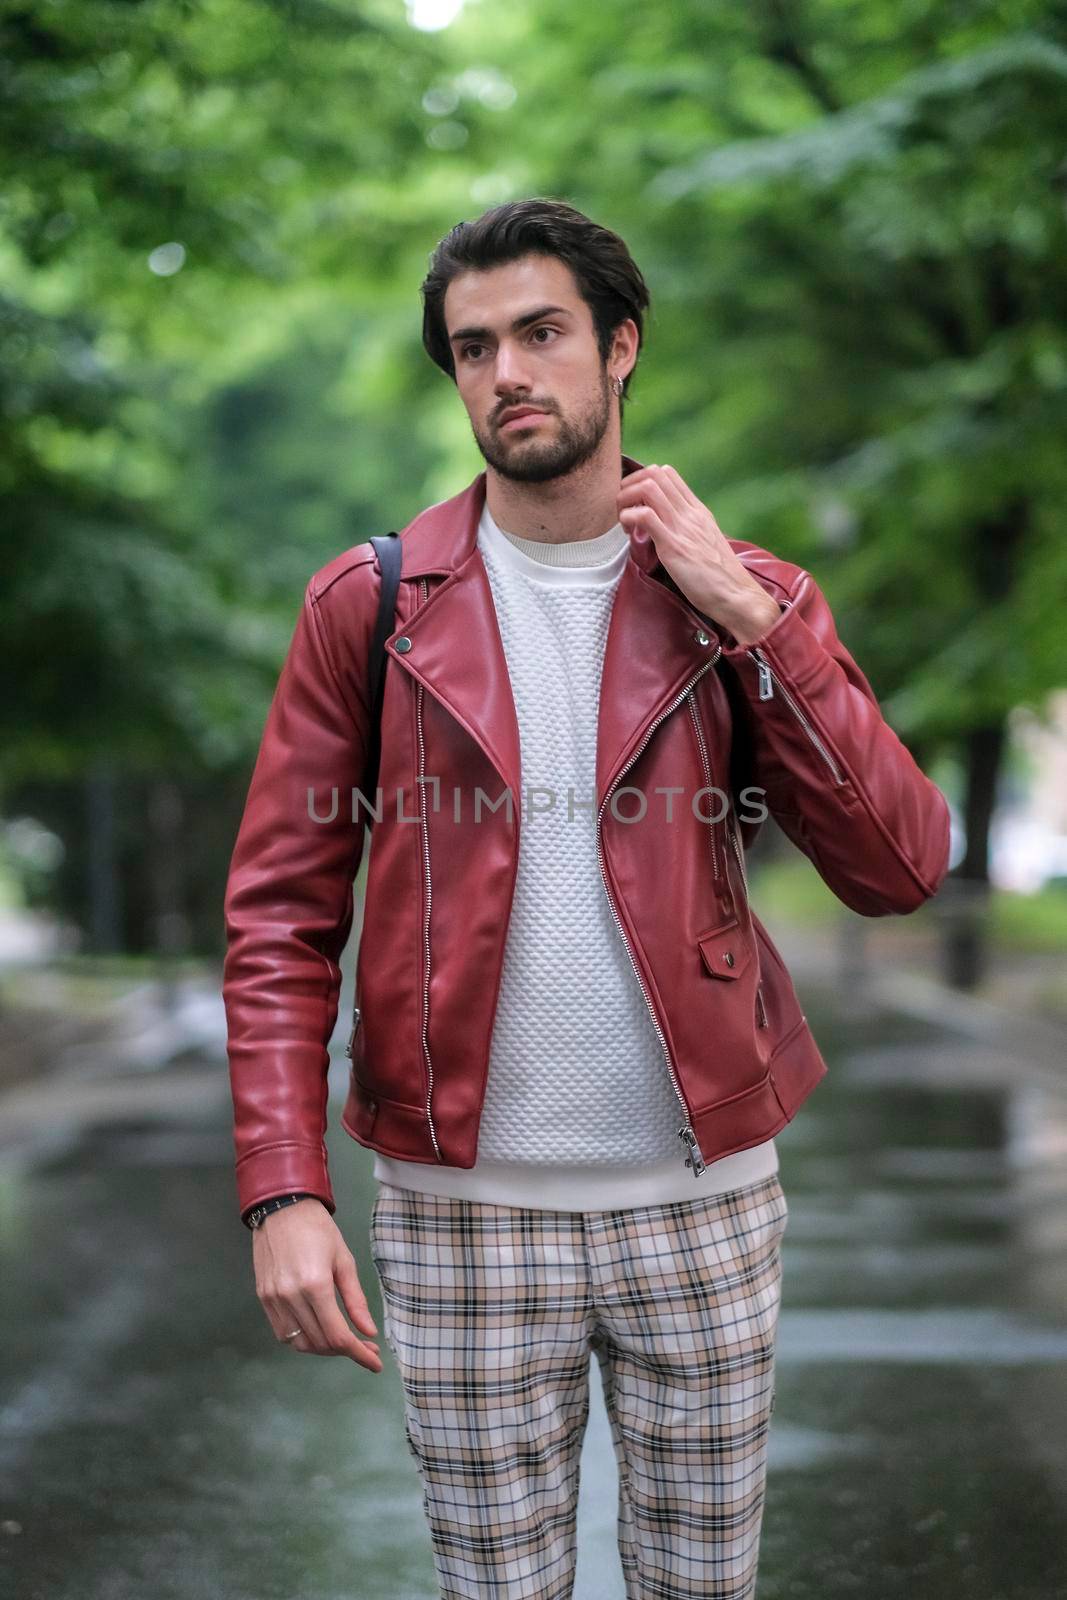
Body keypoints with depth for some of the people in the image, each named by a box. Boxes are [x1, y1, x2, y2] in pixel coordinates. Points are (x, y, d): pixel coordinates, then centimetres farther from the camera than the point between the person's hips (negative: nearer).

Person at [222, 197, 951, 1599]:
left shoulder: (749, 601, 1)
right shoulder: (370, 606, -1)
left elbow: (899, 870, -8)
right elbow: (280, 916, -2)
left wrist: (754, 619, -14)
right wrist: (283, 1190, -13)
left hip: (703, 1202, 1)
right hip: (461, 1211, -1)